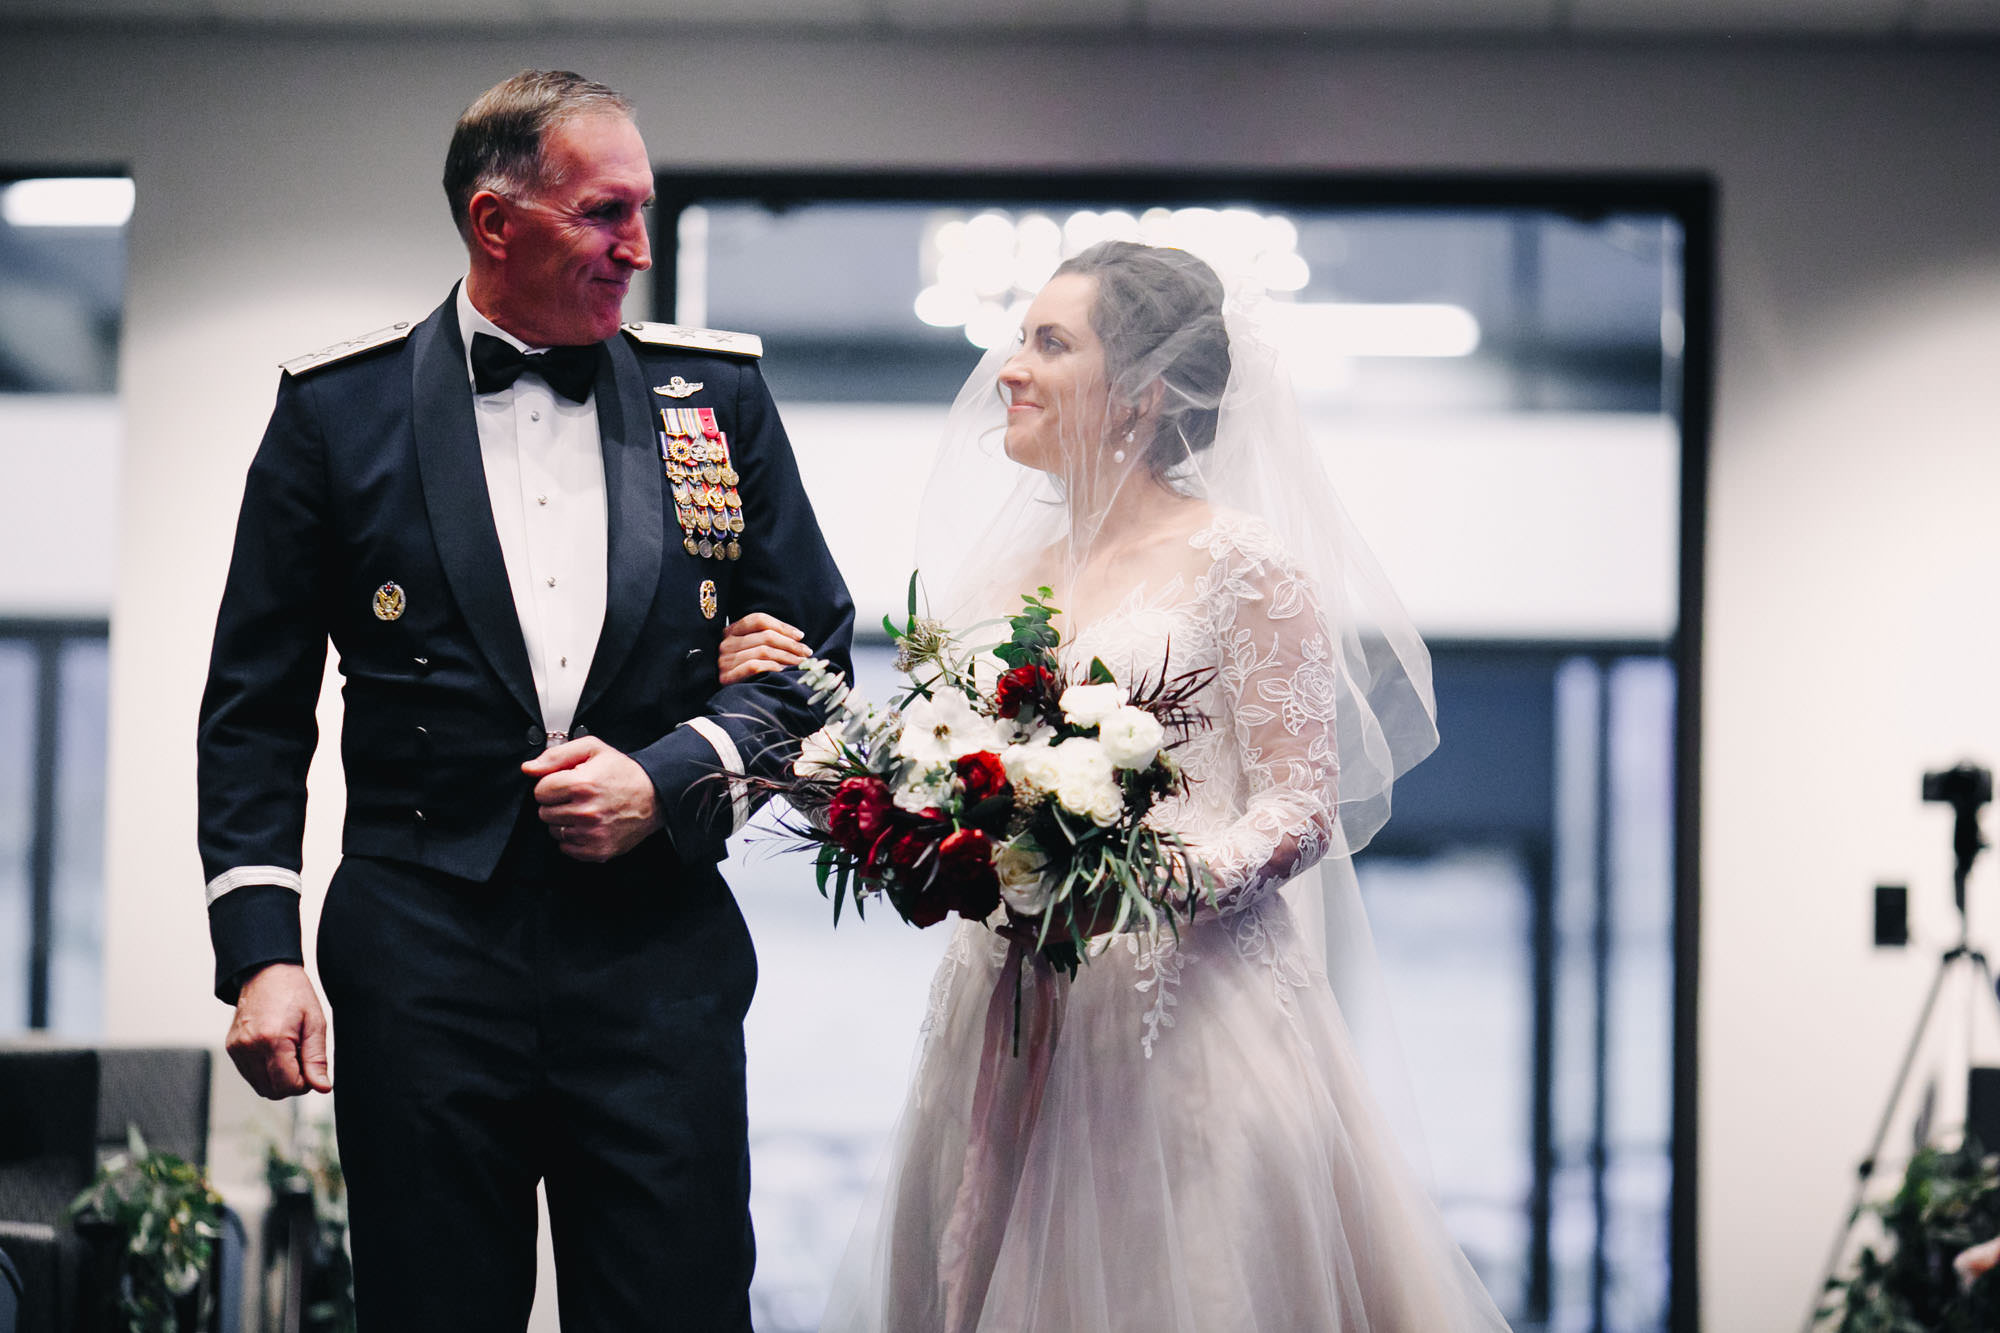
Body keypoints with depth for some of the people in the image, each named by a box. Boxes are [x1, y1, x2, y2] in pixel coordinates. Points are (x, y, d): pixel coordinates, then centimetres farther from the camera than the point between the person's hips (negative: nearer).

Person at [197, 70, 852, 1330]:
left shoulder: (718, 395, 9)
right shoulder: (339, 408, 4)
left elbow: (814, 647, 11)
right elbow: (257, 704, 5)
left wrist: (669, 780, -5)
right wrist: (261, 948, -4)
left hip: (661, 957, 1)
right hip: (422, 963, -1)